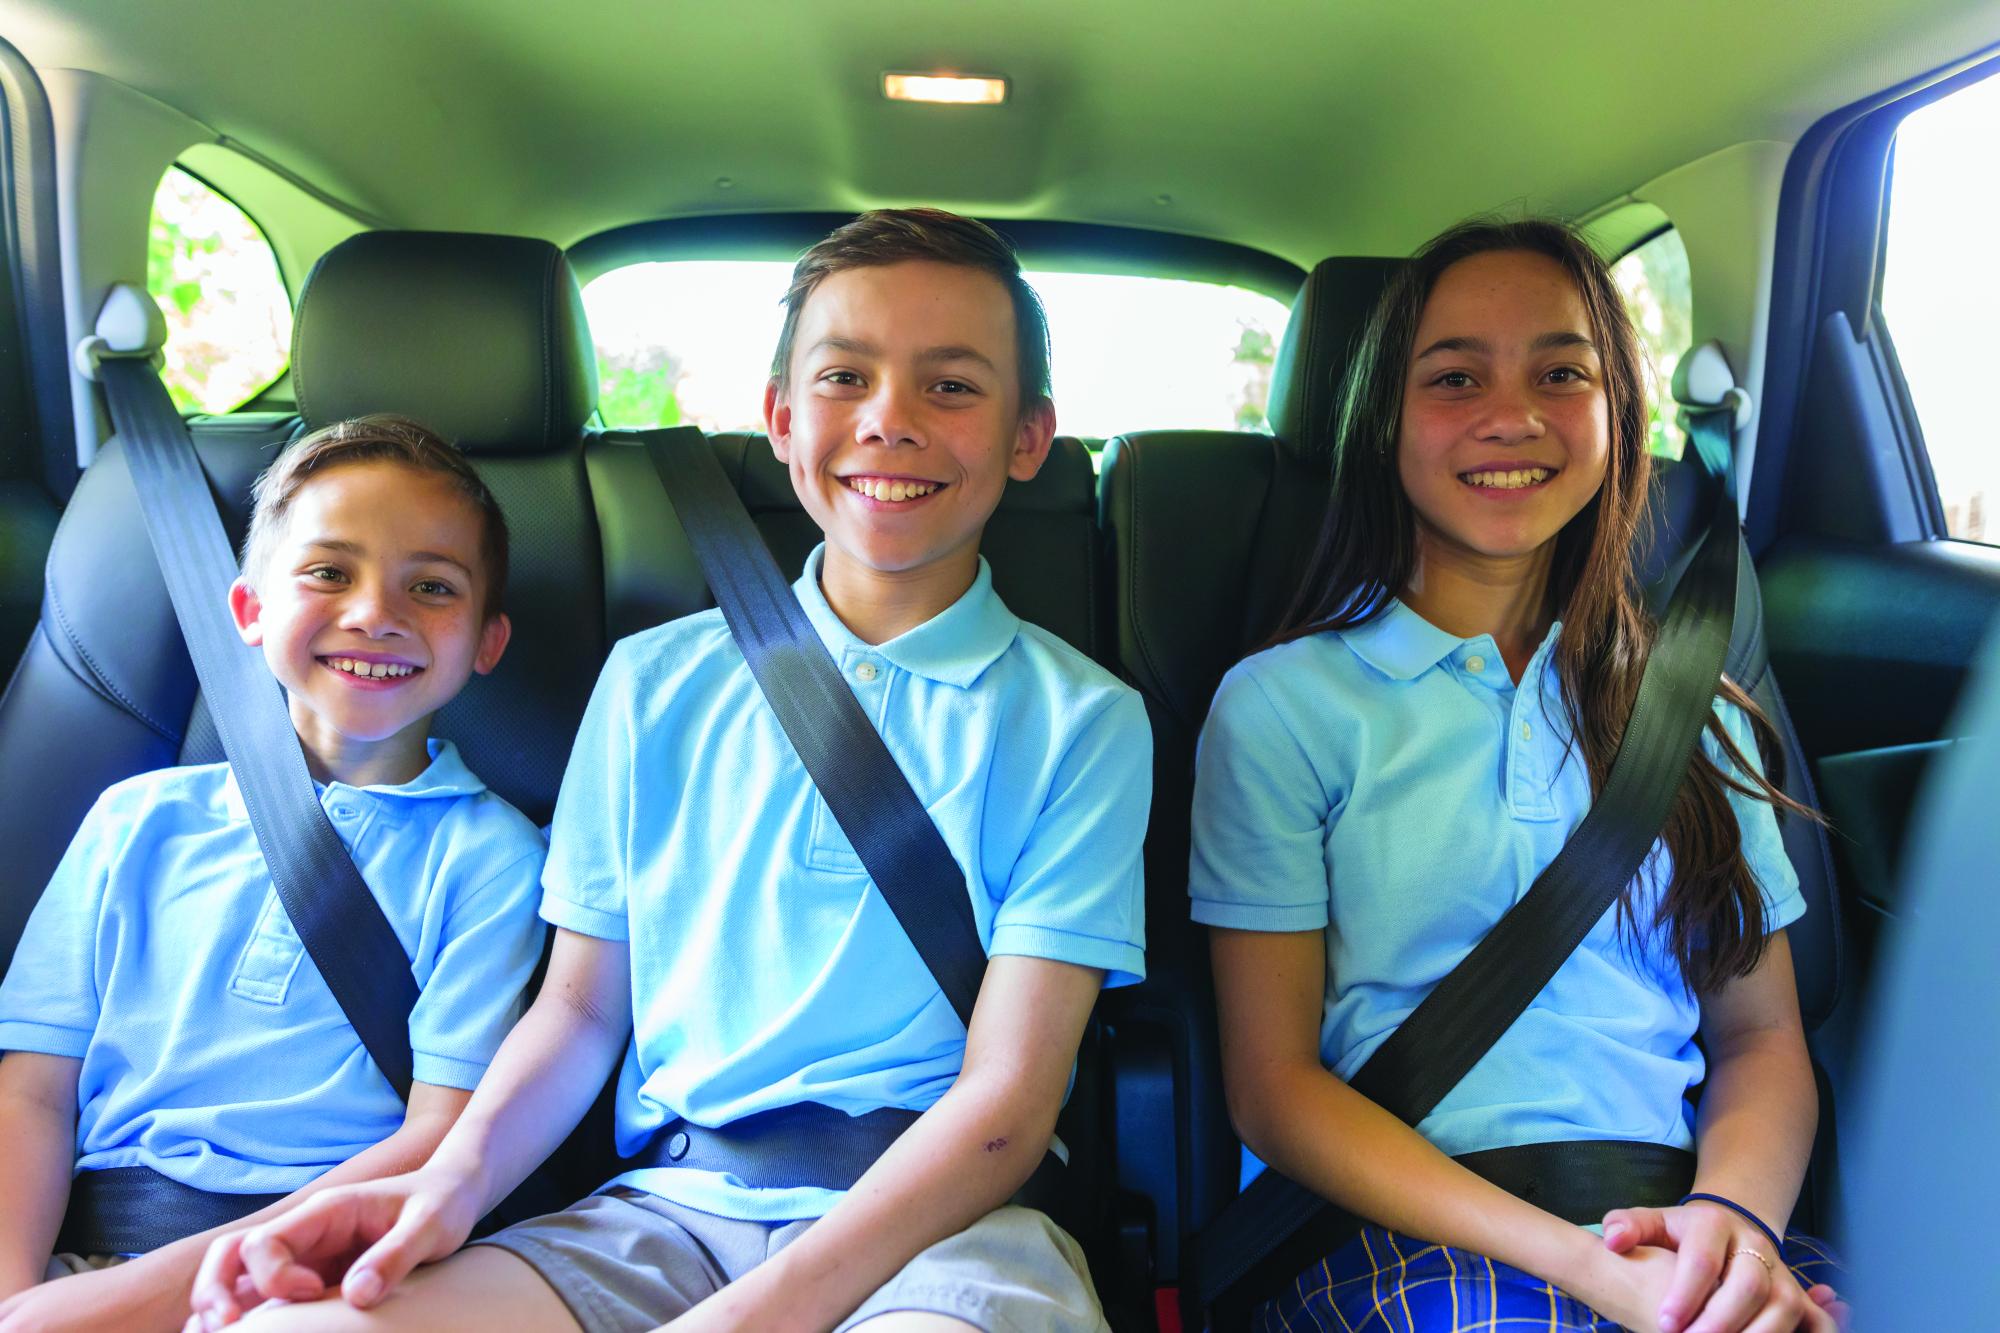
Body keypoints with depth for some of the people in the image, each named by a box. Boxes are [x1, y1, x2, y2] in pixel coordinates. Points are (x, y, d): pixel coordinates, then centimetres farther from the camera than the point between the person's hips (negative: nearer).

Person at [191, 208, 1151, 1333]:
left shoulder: (1080, 722, -1)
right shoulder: (654, 685, 10)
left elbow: (1006, 1108, -8)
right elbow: (581, 1006, 12)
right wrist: (457, 1178, -8)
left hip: (947, 1222, -2)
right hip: (669, 1208, 3)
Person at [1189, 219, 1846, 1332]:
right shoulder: (1283, 705, -1)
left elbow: (1762, 1038, 11)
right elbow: (1271, 1086, -4)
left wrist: (1735, 1216, -11)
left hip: (1675, 1230, 4)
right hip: (1398, 1237, -3)